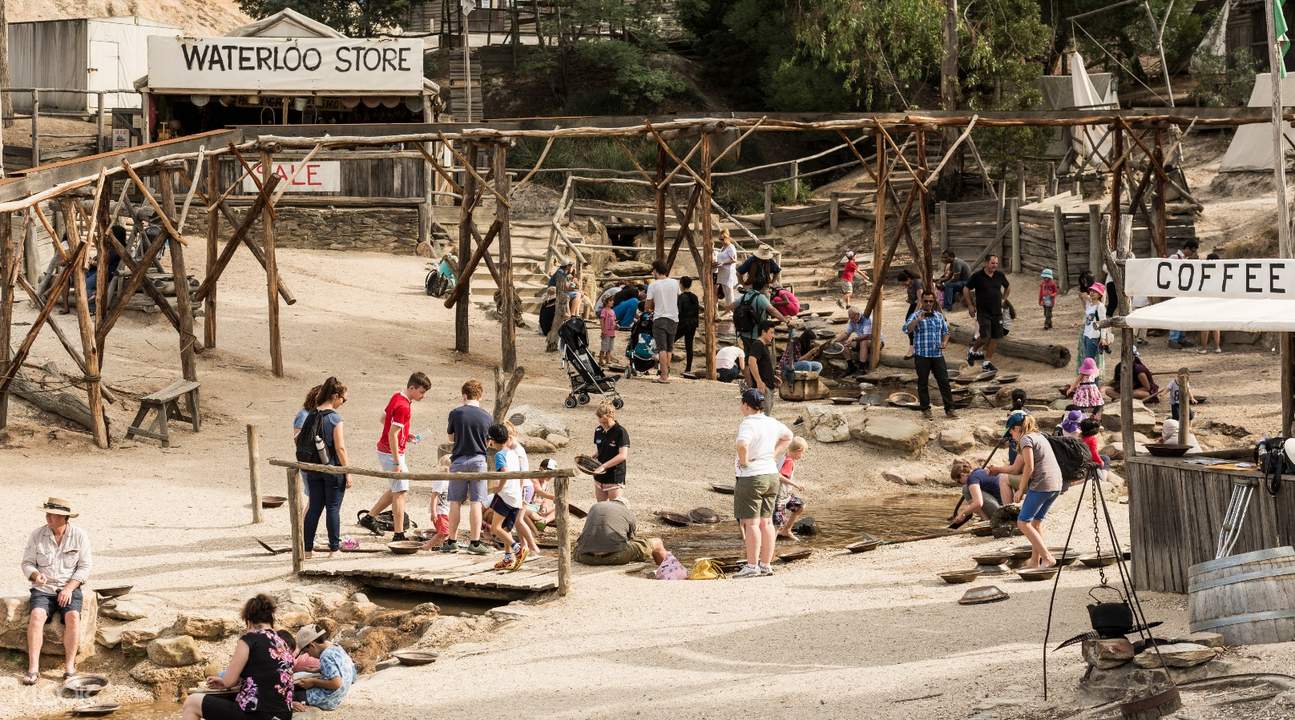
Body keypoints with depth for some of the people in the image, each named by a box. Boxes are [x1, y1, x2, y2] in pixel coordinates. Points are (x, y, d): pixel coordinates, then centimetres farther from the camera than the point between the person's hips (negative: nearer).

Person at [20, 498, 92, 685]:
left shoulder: (79, 536, -3)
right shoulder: (37, 535, -1)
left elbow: (84, 567, -2)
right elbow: (27, 563, 3)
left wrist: (69, 588, -14)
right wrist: (35, 575, -19)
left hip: (69, 588, -1)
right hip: (43, 589, 1)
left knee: (73, 617, -31)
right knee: (36, 616, -30)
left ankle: (70, 667, -28)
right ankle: (33, 668, -33)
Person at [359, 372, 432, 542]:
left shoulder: (397, 397, 6)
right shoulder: (403, 406, -23)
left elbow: (383, 418, 20)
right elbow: (392, 436, -25)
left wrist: (405, 435, 14)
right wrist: (397, 463, -23)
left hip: (386, 450, 10)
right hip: (392, 453, -10)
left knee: (397, 489, 21)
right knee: (401, 491, -5)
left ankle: (369, 517, 26)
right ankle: (399, 534, -2)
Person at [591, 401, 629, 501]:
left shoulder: (620, 432, -15)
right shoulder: (598, 431, 6)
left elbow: (622, 456, -22)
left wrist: (603, 466, -24)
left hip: (615, 477, -7)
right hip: (600, 476, 7)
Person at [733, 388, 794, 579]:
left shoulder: (748, 424, -17)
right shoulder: (771, 423, 8)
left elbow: (741, 444, -37)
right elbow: (788, 436, 27)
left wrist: (744, 461, -18)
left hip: (751, 477, -8)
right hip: (772, 475, 8)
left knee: (751, 523, -5)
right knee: (766, 522, 12)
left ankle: (752, 566, -5)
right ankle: (766, 565, 15)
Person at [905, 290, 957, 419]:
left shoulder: (939, 316, 12)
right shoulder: (916, 315, -3)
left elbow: (945, 331, 21)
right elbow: (907, 329, -18)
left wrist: (945, 342, 1)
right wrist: (918, 319, -30)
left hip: (938, 355, 4)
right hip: (922, 355, -4)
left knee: (944, 382, 1)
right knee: (923, 383, 4)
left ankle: (949, 409, 6)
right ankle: (926, 409, 14)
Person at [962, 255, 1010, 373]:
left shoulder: (1000, 276, 5)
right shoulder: (977, 276, -8)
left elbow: (1008, 287, 24)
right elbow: (966, 290, 1)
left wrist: (1003, 299, 16)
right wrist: (970, 305, -1)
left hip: (997, 311, 5)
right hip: (983, 312, -5)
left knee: (996, 337, 2)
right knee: (985, 336, -15)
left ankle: (987, 362, 12)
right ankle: (972, 351, 14)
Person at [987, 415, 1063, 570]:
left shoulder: (1026, 439, -3)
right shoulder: (1039, 437, 24)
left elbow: (1029, 467, -13)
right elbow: (1016, 468, 29)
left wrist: (1020, 490, -5)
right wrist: (997, 469, 39)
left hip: (1041, 485, -9)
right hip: (1056, 484, 9)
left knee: (1023, 522, -3)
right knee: (1036, 521, 18)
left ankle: (1047, 557, -11)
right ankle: (1035, 560, 18)